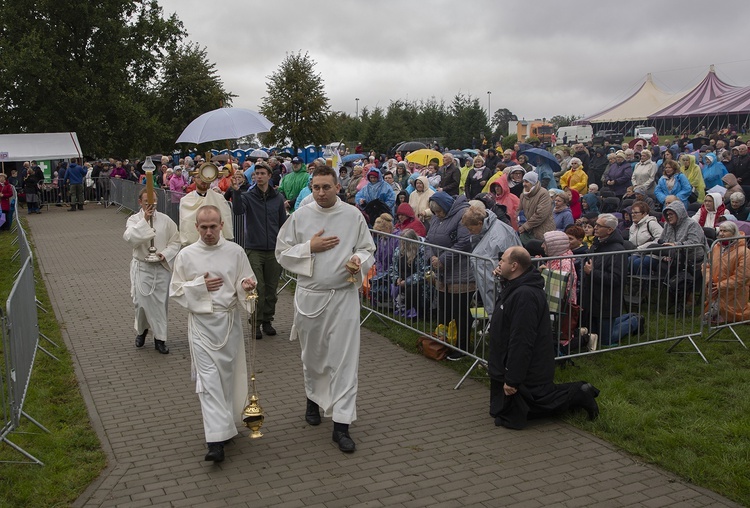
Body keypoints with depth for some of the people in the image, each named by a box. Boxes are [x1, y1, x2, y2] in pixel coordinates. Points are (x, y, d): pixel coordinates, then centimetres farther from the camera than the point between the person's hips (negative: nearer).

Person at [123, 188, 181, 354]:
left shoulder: (165, 220, 1)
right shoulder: (134, 219, -2)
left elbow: (175, 241, 5)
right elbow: (129, 237, -21)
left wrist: (165, 254, -11)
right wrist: (144, 220, -25)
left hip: (162, 267, 1)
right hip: (142, 267, -1)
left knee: (161, 303, 5)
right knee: (143, 302, -4)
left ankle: (159, 339, 18)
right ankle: (142, 329, 26)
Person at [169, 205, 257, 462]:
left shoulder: (235, 251, 0)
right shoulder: (186, 255, 0)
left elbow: (246, 281, 6)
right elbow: (175, 291, 4)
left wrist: (246, 286, -17)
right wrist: (199, 285, -12)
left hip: (230, 320, 1)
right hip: (202, 323, -1)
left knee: (228, 375, 11)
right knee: (208, 379, -8)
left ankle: (225, 424, 33)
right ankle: (216, 439, -9)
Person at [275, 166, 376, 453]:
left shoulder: (353, 216, 0)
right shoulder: (300, 216, 1)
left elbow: (367, 249, 7)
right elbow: (282, 252, 4)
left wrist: (358, 262, -15)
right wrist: (309, 247, -12)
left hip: (344, 296, -1)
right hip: (310, 296, 1)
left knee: (344, 359, -4)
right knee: (312, 355, 17)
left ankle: (341, 424, 2)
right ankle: (313, 399, 45)